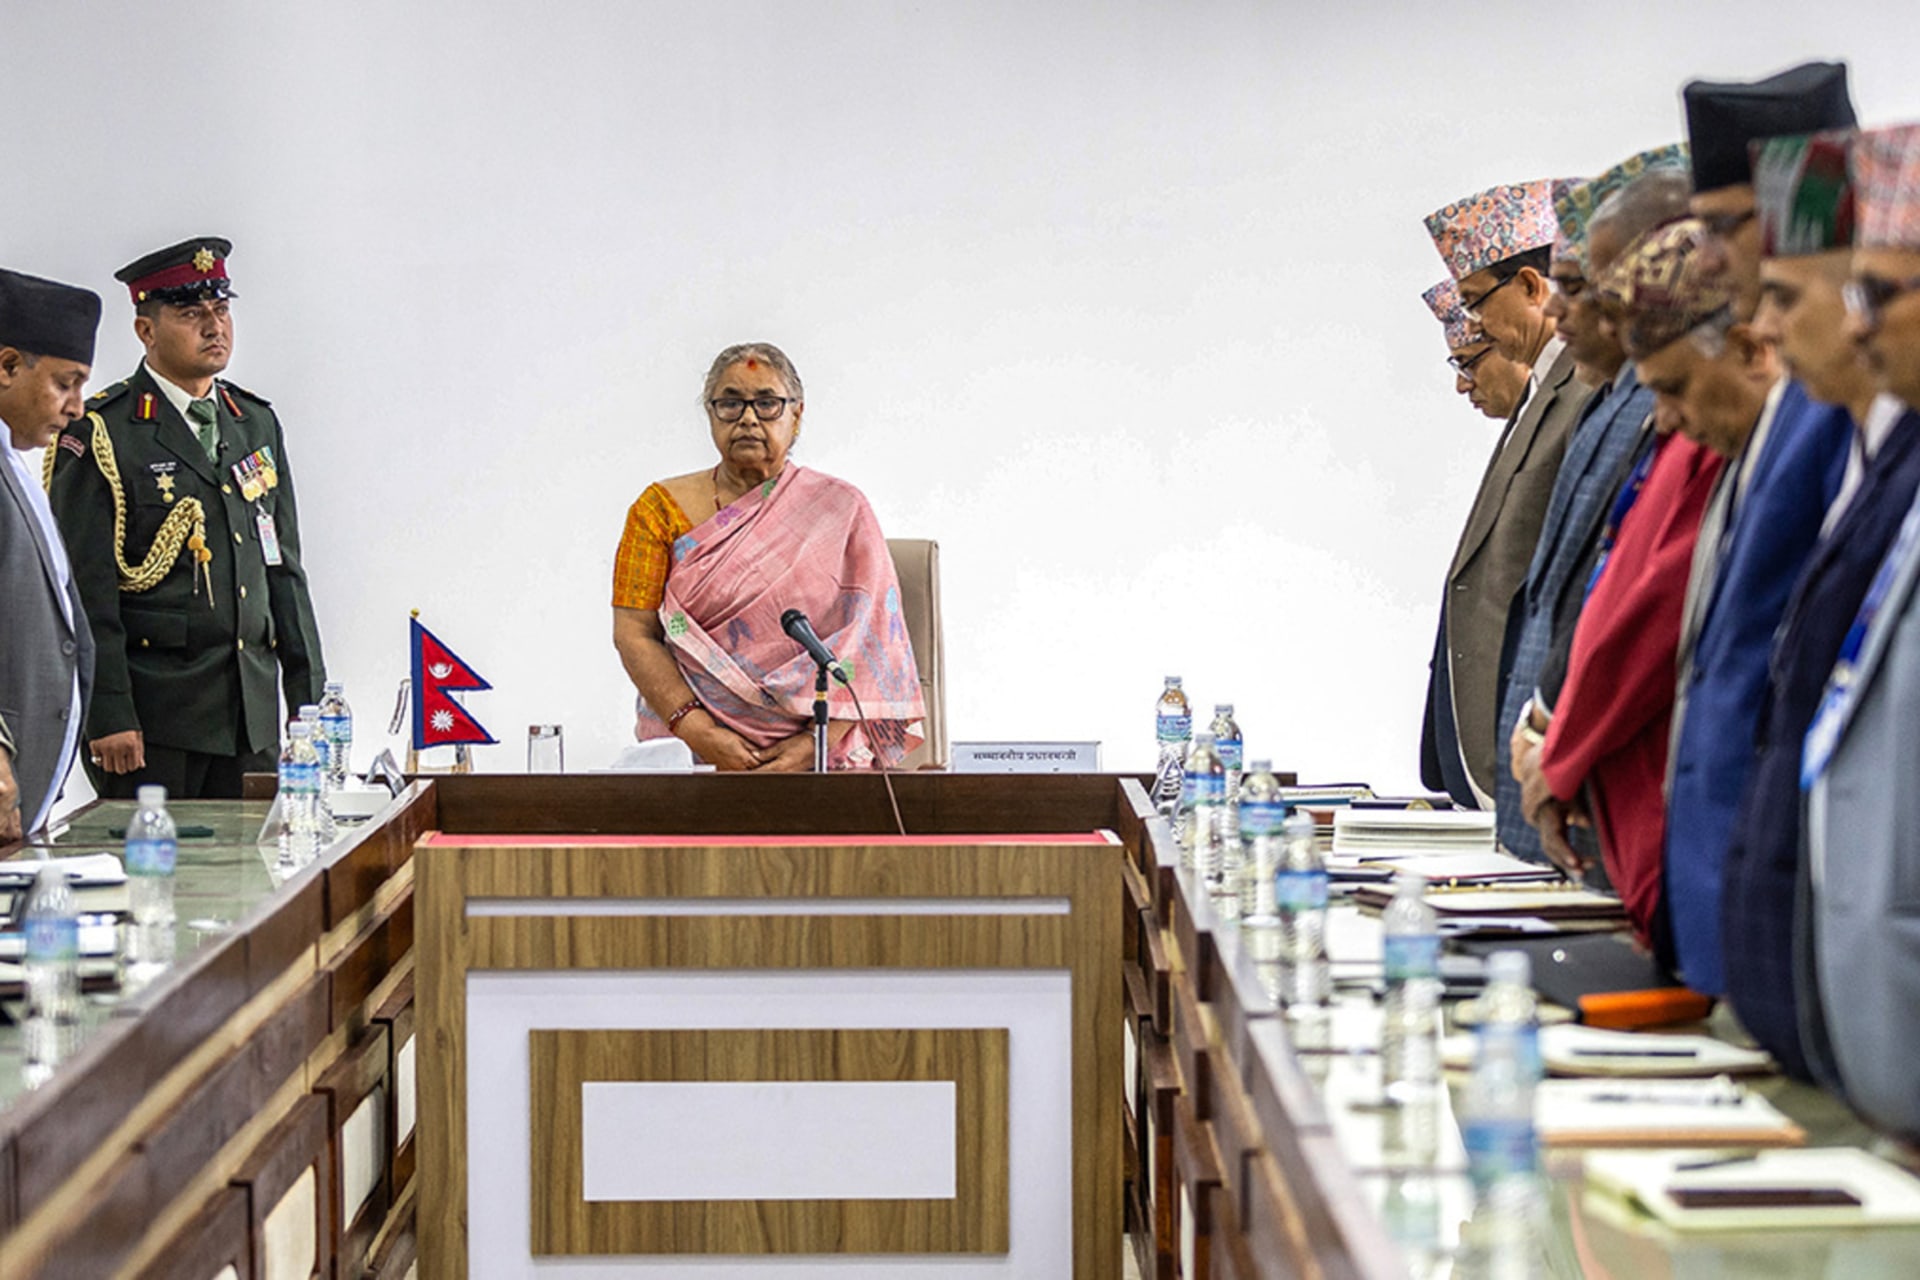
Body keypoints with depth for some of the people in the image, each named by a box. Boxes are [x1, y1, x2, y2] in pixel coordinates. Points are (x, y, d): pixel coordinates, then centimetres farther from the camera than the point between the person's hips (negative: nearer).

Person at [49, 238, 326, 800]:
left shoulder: (257, 424, 15)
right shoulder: (100, 435, -5)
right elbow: (86, 589, -10)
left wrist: (310, 697, 13)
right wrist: (107, 716, -16)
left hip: (251, 716, 6)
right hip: (150, 716, -6)